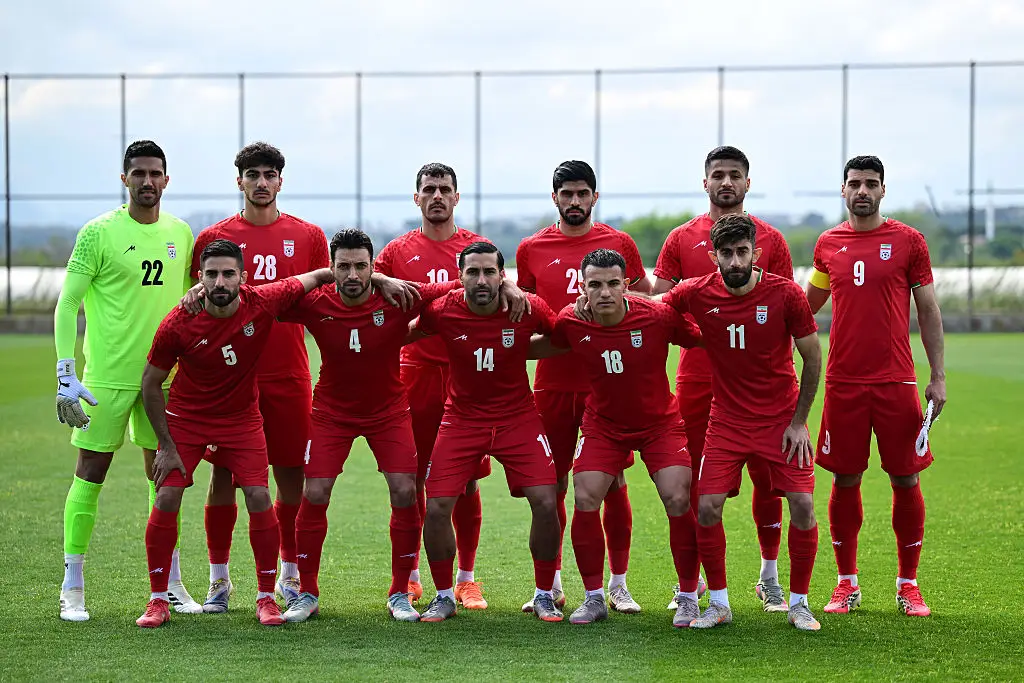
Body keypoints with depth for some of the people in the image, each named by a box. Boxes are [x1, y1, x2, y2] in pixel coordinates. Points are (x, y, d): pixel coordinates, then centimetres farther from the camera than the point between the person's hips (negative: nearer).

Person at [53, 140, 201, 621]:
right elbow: (67, 304, -7)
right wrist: (66, 374, -14)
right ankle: (72, 587, 8)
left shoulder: (181, 233, 7)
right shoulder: (99, 233, -7)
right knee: (90, 474, -1)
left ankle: (171, 582, 19)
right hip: (107, 376, -4)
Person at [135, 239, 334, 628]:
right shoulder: (178, 325, -21)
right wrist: (166, 446, -9)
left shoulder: (262, 304, -20)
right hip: (185, 418, -1)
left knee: (259, 498, -9)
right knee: (166, 500, -9)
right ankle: (158, 600, 4)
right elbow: (150, 383, -8)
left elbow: (317, 277, -5)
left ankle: (266, 597, 6)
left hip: (241, 419, 1)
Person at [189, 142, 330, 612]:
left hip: (288, 375, 1)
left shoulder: (308, 236, 7)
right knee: (224, 474, 1)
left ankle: (290, 577, 16)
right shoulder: (214, 238, 5)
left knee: (292, 475, 3)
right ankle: (219, 578, 12)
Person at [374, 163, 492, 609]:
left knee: (466, 481, 2)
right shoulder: (398, 251, 8)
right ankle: (409, 579, 13)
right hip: (414, 373, 0)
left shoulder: (479, 249, 8)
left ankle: (466, 580, 11)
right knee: (410, 480, 2)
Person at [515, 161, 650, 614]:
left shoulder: (619, 244, 5)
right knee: (551, 486, 5)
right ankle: (550, 585, 14)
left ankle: (618, 585, 10)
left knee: (613, 483, 1)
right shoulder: (532, 249, 8)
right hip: (552, 381, 1)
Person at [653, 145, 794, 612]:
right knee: (692, 479, 3)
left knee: (767, 476, 1)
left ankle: (769, 577, 14)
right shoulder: (681, 240, 8)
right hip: (696, 377, 0)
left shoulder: (770, 239, 6)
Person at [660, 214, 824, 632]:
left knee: (802, 507, -9)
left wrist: (798, 422, -4)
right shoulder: (697, 295, -9)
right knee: (707, 508, -8)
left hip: (782, 419, -1)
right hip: (727, 420, 1)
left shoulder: (786, 294, -13)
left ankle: (799, 603, 8)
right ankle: (718, 603, 8)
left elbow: (813, 359, -3)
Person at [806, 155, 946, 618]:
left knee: (906, 479, 1)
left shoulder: (908, 241, 1)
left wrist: (938, 376, 1)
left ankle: (908, 584, 13)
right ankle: (847, 584, 15)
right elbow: (806, 306, 22)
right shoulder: (828, 244, 7)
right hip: (843, 383, 2)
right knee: (844, 480, 4)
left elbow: (928, 310, 4)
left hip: (896, 380, -1)